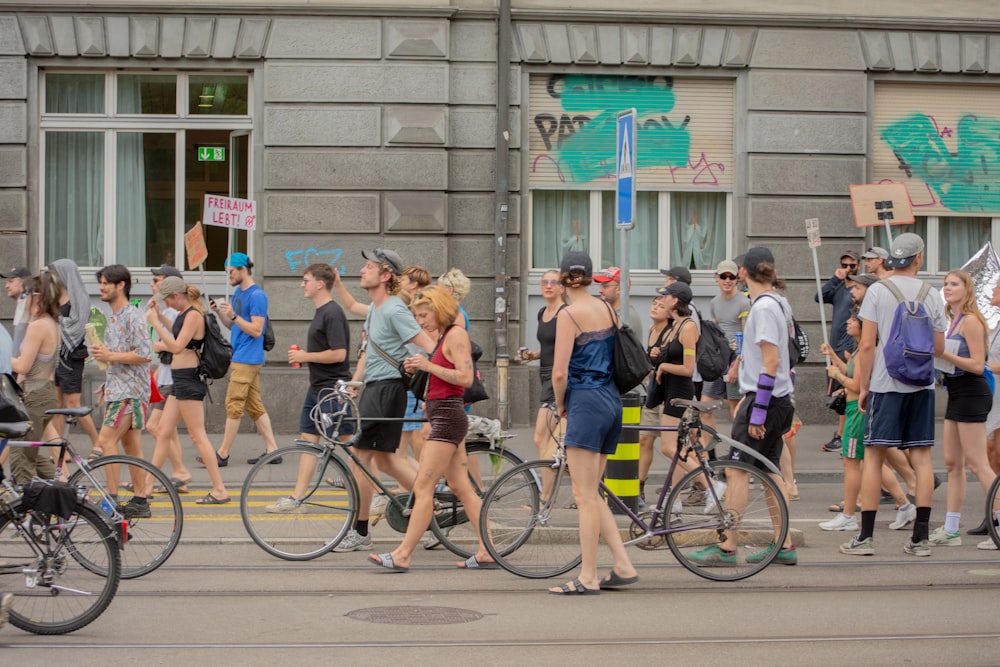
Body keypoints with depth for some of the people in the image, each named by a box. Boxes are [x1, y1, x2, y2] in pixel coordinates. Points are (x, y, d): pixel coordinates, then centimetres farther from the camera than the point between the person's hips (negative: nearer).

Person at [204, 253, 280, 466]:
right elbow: (232, 326, 19)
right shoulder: (238, 292, 15)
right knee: (255, 406, 9)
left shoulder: (257, 295, -13)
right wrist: (219, 312, 3)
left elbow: (256, 330, -18)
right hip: (240, 358, 10)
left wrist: (234, 316, -23)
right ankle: (272, 450, 10)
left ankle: (223, 454, -5)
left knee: (234, 406, -7)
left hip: (246, 359, -10)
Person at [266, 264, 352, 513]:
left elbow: (338, 353, -23)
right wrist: (303, 355, 9)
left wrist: (305, 356, -15)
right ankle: (297, 498, 8)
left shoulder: (332, 313, -17)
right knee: (308, 439, 7)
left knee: (349, 442, -3)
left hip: (333, 389, -10)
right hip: (317, 387, 10)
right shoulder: (320, 312, 14)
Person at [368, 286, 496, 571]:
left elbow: (466, 378, -20)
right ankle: (486, 551, 9)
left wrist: (429, 366, -20)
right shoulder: (442, 336, 18)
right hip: (443, 416, 11)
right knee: (461, 487, 9)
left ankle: (402, 555, -9)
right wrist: (419, 369, 7)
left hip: (448, 417, -11)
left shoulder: (456, 334, -11)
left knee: (422, 487, -10)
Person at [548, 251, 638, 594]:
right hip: (612, 401, 8)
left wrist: (560, 404, 3)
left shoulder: (569, 315, -9)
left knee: (585, 495, -4)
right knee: (591, 493, 14)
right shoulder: (607, 308, 12)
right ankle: (623, 566, 12)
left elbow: (560, 371, -15)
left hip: (586, 402, -8)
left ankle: (588, 577, -3)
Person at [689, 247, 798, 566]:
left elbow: (771, 362, -21)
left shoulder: (763, 306, -16)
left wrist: (757, 411, -21)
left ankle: (726, 547, -6)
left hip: (764, 398, -10)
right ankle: (784, 545, 14)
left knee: (737, 469, -7)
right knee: (769, 471, 12)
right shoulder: (778, 303, 13)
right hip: (779, 399, 10)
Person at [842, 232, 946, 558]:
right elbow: (939, 348, 9)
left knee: (874, 456, 2)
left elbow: (867, 344, -7)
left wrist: (863, 387, 1)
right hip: (922, 384, 3)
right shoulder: (932, 295, 4)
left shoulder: (878, 291, -4)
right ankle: (920, 537, 4)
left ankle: (866, 536, 0)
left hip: (885, 384, -2)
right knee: (922, 457, 5)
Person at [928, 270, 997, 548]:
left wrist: (944, 354, -25)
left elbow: (977, 365, -20)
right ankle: (950, 530, 14)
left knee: (977, 464, -9)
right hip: (956, 395, 10)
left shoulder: (970, 321, -13)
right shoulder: (952, 321, 14)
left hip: (971, 396, -10)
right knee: (952, 463, 10)